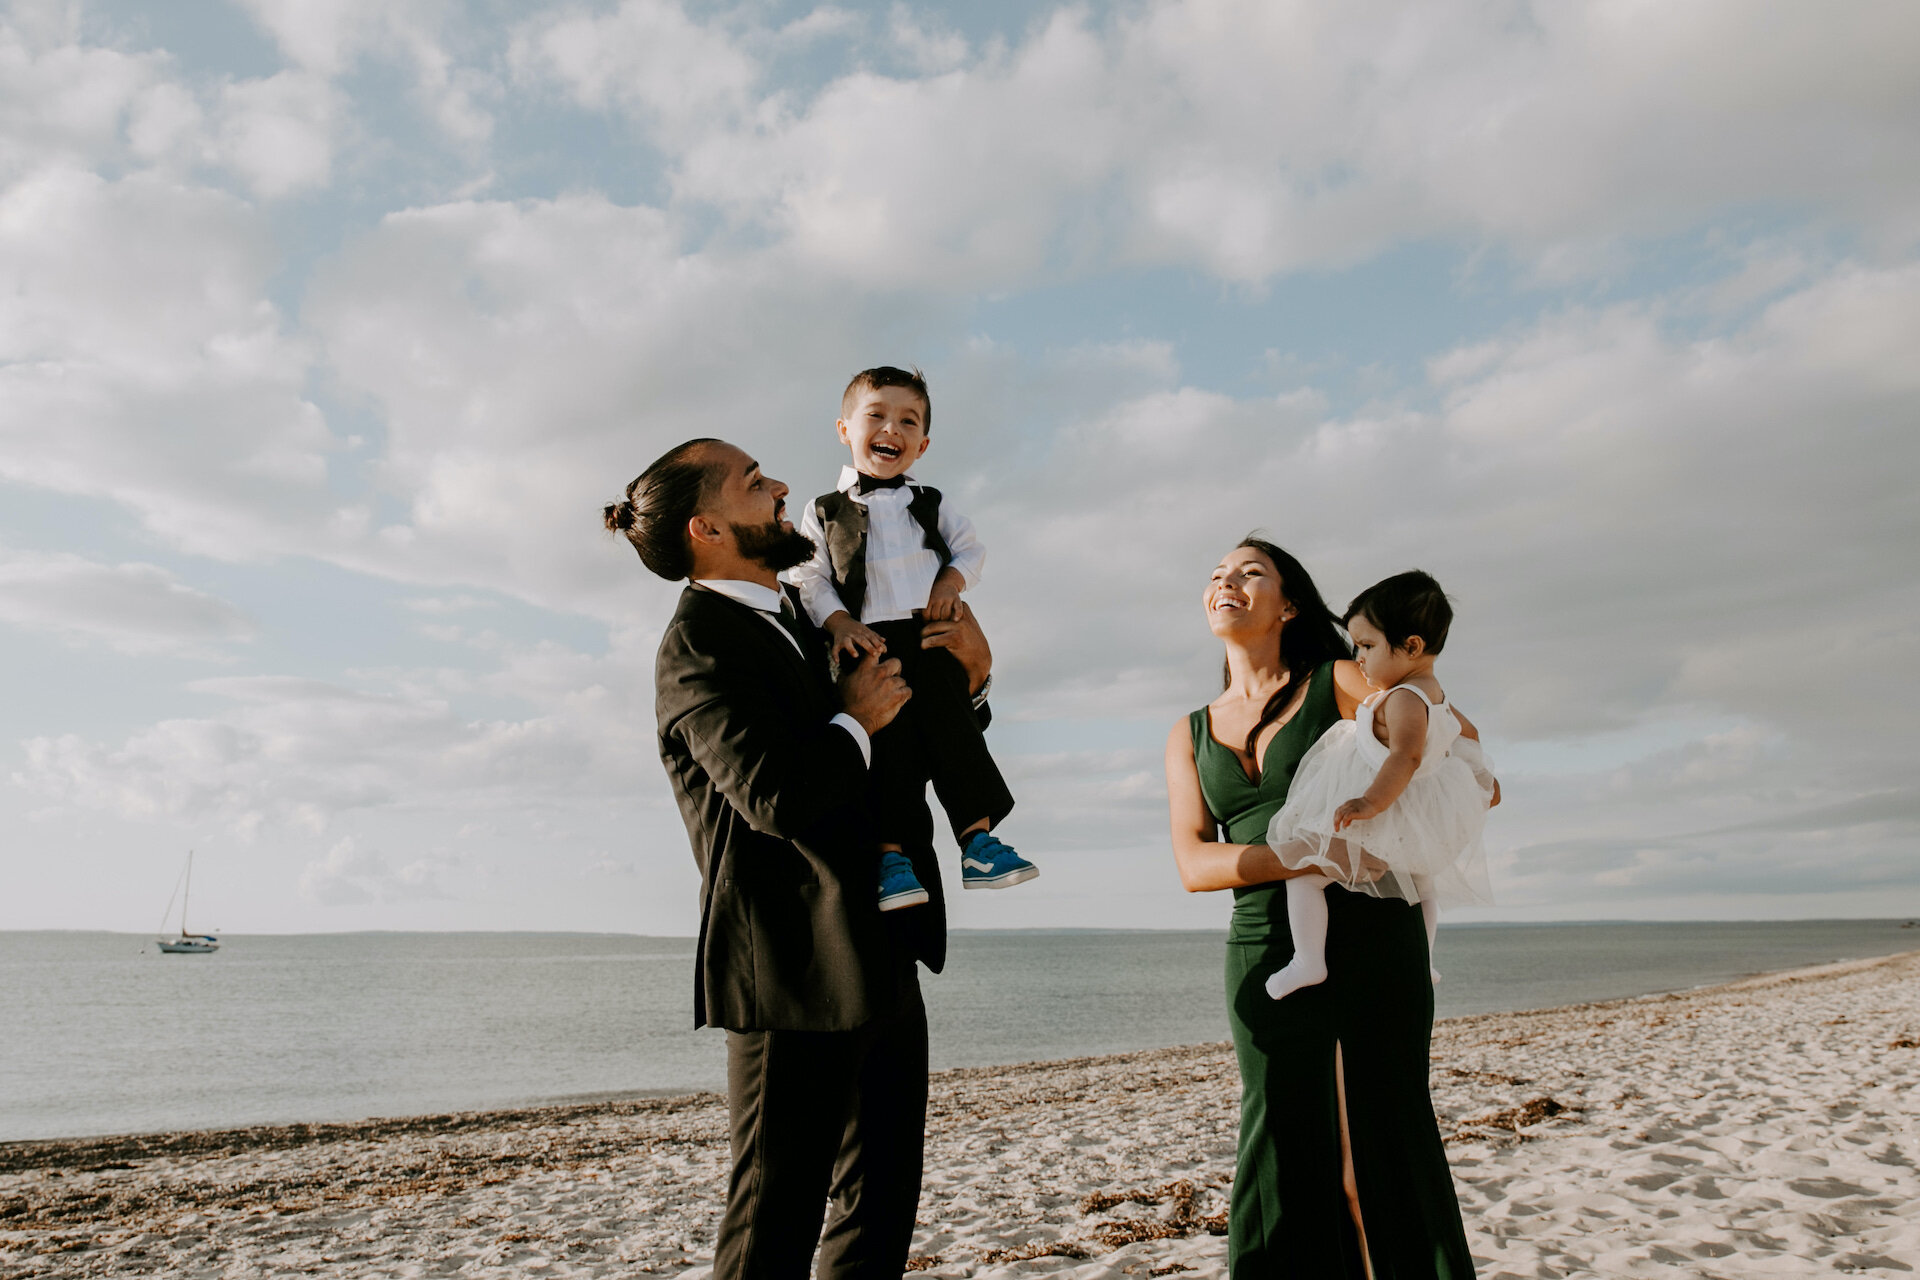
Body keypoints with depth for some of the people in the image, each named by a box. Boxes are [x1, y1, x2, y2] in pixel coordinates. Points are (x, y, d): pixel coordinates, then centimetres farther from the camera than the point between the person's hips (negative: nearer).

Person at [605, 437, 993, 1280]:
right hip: (799, 976, -9)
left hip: (880, 964, 9)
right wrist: (856, 721, -9)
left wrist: (967, 681, 8)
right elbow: (778, 793, -27)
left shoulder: (802, 627, 16)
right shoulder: (699, 644, -12)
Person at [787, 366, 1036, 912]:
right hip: (869, 642, -2)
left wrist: (951, 581, -1)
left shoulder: (931, 505, 21)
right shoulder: (824, 513, 12)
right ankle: (890, 853, -13)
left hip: (933, 639, 2)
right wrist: (839, 622, -11)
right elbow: (808, 577, 5)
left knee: (952, 727, -9)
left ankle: (977, 839, -5)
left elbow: (970, 548, 20)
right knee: (889, 738, -14)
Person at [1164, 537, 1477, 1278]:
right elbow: (1194, 864, -1)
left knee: (1382, 1156, 0)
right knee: (1283, 1165, 4)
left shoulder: (1339, 684, 3)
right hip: (1265, 956, 3)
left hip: (1370, 942, -2)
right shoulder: (1189, 736, 11)